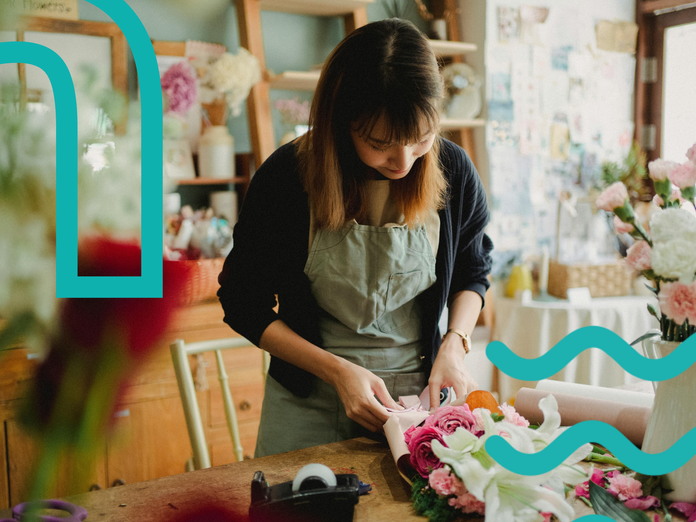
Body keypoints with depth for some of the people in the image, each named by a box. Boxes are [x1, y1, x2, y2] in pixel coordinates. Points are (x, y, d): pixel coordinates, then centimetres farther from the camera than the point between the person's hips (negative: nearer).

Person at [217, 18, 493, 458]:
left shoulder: (454, 171, -11)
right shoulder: (285, 178, -17)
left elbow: (472, 273, 8)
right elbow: (245, 305, -8)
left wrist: (454, 343, -10)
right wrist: (338, 370, -17)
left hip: (419, 393, 2)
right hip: (308, 404, -1)